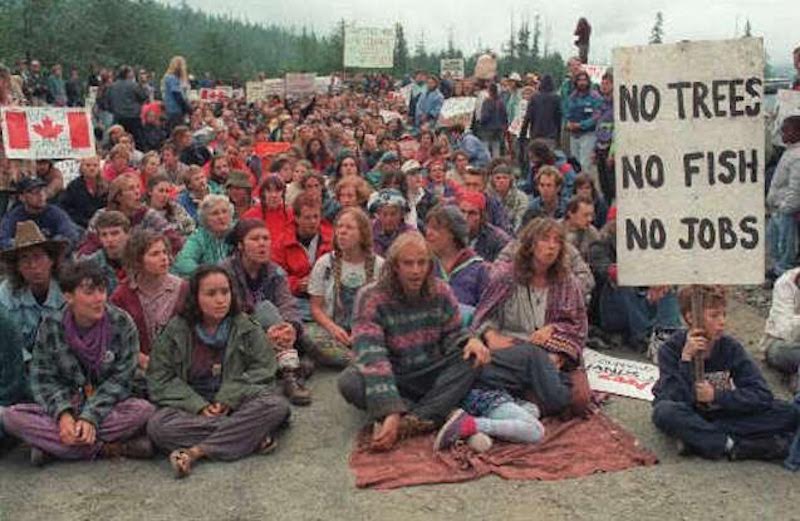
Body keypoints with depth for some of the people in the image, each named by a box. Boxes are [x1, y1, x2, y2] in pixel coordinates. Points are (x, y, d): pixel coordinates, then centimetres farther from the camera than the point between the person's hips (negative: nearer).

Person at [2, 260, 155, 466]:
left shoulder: (121, 323, -8)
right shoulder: (51, 327, -4)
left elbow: (120, 379, -9)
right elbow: (43, 379, -3)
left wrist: (91, 417, -21)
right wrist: (63, 414, -22)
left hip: (107, 408, -1)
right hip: (65, 408, 2)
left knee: (144, 410, -32)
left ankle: (50, 443, -23)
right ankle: (107, 448, -27)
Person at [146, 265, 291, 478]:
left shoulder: (246, 328, 3)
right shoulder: (176, 331, 1)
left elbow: (263, 370, -2)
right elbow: (159, 379, -3)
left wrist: (228, 399, -15)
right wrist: (198, 406, -16)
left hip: (236, 406, 0)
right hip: (191, 407, 0)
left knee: (277, 405, -29)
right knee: (158, 425, -31)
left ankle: (197, 451, -27)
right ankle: (251, 437, -27)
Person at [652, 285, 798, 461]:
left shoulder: (731, 347, -9)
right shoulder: (671, 349, -16)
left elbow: (762, 395, -15)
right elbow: (676, 401, -28)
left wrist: (716, 396, -23)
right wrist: (686, 358, -33)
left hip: (721, 413, 4)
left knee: (788, 413, -18)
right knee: (665, 412, -39)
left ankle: (698, 440, -26)